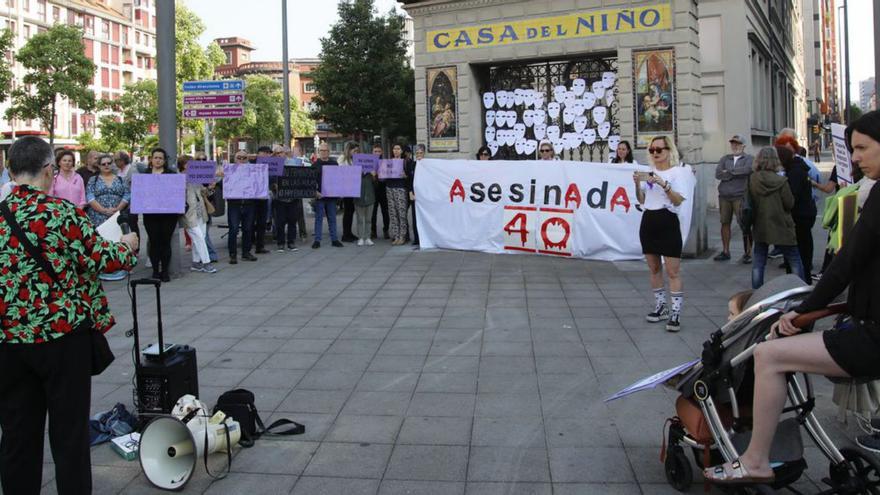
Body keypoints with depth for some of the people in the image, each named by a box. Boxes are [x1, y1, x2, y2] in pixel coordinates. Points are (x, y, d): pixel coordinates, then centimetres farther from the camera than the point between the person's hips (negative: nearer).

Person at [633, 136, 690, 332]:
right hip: (648, 220, 6)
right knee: (654, 268, 13)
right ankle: (660, 307, 24)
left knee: (673, 271, -6)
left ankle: (675, 313, -4)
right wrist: (637, 184, -3)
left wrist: (663, 184, -26)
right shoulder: (649, 172, 12)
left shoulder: (677, 172, -5)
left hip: (668, 222, -6)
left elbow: (679, 200, -16)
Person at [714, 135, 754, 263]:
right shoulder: (725, 159, 16)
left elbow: (748, 169, -17)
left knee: (744, 225, -6)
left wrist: (729, 171, -8)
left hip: (740, 196, -4)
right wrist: (737, 173, -8)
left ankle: (747, 253, 1)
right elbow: (718, 174, 0)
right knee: (725, 223, 9)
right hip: (724, 196, 4)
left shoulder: (748, 158, 5)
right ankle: (725, 251, 19)